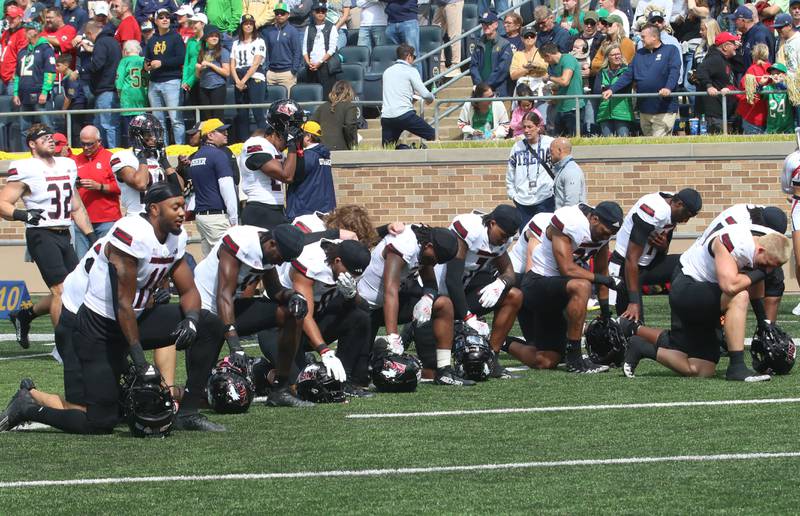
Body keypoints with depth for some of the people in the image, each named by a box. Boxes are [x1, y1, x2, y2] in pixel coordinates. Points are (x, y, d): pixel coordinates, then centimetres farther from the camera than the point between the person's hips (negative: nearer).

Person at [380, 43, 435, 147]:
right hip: (404, 114, -5)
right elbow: (425, 94, -3)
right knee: (431, 136, 5)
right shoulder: (411, 71, 2)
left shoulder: (387, 71, 20)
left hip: (386, 117, 5)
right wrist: (430, 98, 21)